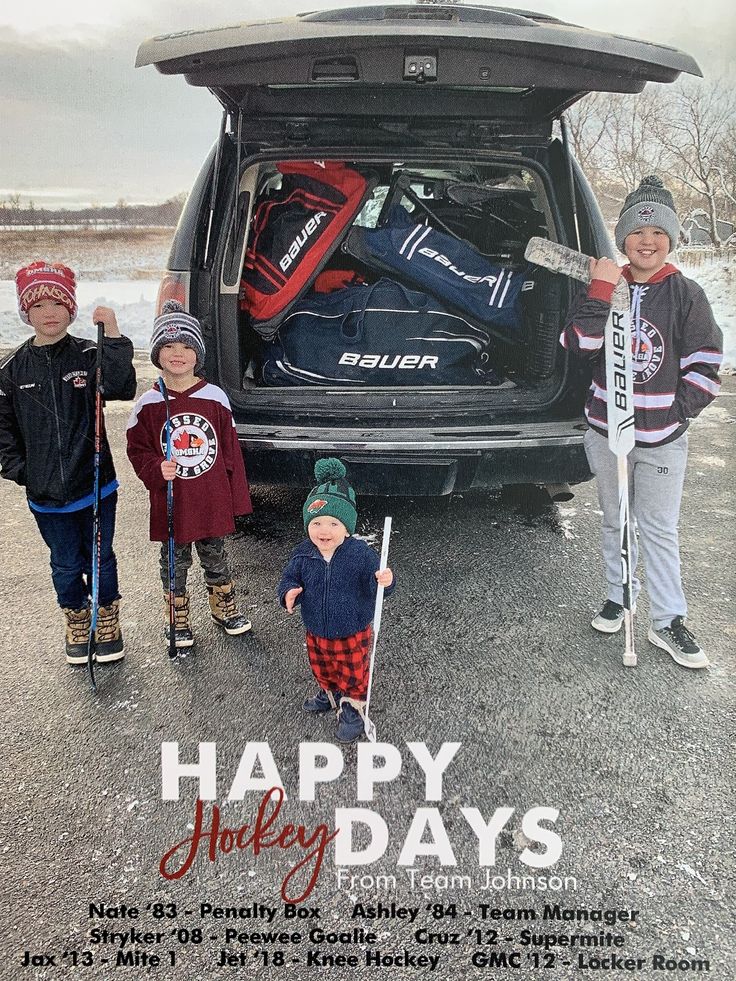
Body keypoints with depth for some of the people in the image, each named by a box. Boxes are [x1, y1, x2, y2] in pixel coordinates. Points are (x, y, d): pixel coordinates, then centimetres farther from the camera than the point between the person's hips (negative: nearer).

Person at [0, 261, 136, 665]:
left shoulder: (90, 356, -6)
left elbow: (122, 389, -24)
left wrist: (113, 336, -30)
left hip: (96, 484, -2)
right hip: (46, 494, 2)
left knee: (100, 559, 14)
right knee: (66, 565, 16)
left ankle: (107, 625, 34)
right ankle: (78, 627, 37)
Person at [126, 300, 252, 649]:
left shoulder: (215, 397, -5)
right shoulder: (148, 405, -7)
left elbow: (230, 448, 0)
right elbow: (137, 451, 1)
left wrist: (237, 497, 1)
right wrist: (156, 470, -20)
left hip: (213, 501, 1)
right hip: (170, 502, -1)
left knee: (215, 558, 19)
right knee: (174, 563, 15)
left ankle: (225, 610, 39)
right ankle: (178, 621, 33)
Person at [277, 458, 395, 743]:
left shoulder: (361, 554, -23)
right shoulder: (302, 555, -13)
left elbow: (375, 585, -21)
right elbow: (289, 578, -1)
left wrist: (385, 581, -44)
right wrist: (289, 593, -23)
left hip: (352, 634, -4)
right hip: (316, 633, 4)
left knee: (353, 675, 16)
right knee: (322, 670, 29)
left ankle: (353, 707, 42)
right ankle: (330, 693, 58)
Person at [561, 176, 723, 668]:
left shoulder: (686, 294, -5)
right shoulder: (607, 286, 1)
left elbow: (705, 363, -4)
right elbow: (581, 342, -14)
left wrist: (676, 413, -9)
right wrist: (600, 290, -19)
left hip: (662, 438, -3)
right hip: (606, 430, 3)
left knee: (660, 529, 3)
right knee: (616, 521, 17)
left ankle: (668, 622, 14)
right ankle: (619, 595, 34)